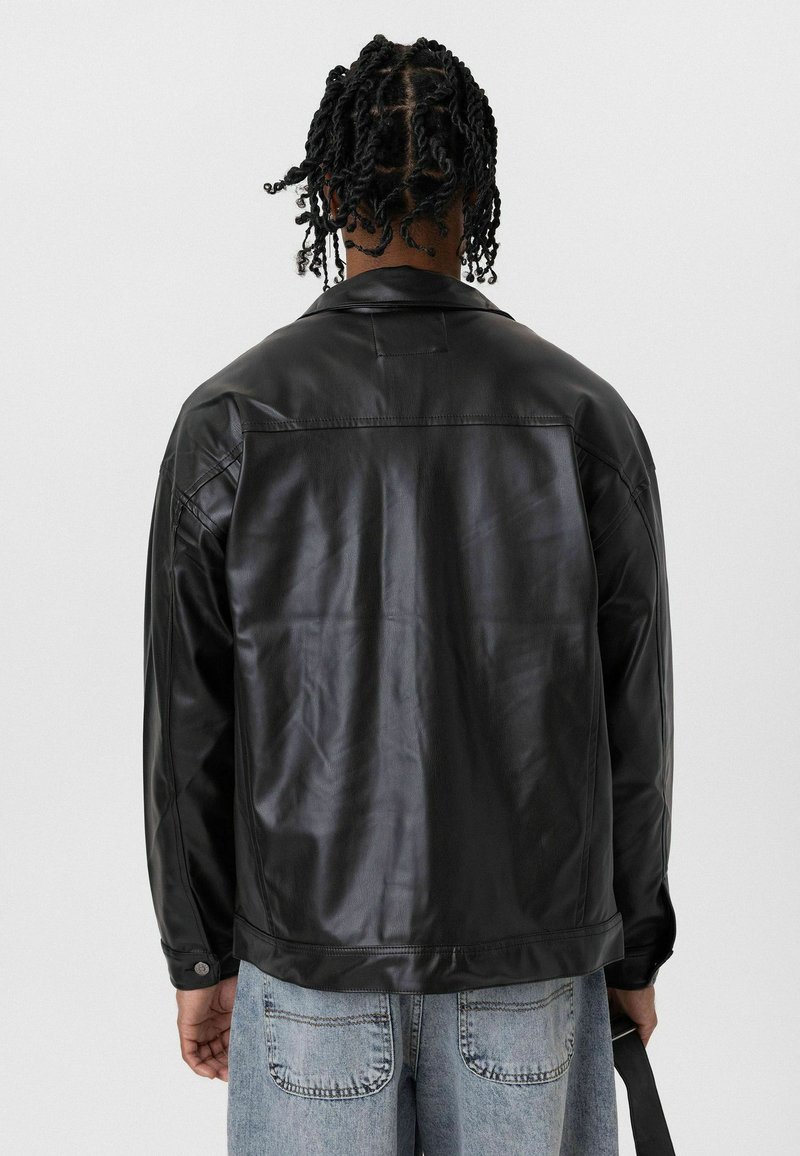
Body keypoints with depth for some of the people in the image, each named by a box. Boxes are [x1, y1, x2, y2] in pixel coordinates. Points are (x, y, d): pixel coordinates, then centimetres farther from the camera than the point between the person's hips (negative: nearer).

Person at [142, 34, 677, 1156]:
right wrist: (634, 948, 8)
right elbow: (630, 717, -5)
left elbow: (189, 721, -7)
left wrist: (199, 956, 6)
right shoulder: (586, 416, -9)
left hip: (311, 948, 0)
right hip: (527, 956, 1)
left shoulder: (228, 419, -10)